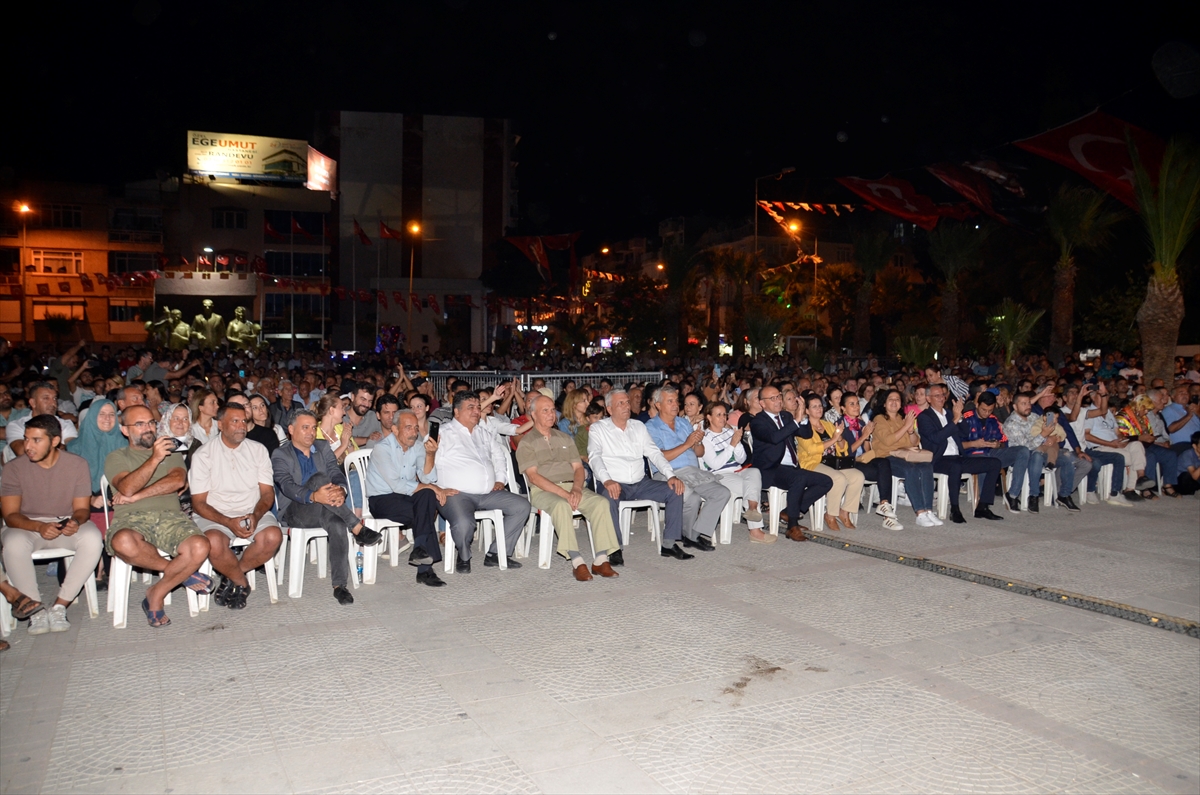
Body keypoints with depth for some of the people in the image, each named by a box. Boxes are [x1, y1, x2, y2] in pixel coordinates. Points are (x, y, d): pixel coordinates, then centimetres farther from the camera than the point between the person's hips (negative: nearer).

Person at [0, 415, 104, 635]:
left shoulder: (77, 464, -5)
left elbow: (82, 508, -2)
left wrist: (76, 522, -27)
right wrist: (39, 527, -29)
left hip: (67, 524, 1)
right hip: (27, 526, 0)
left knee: (93, 539, -32)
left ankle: (59, 606, -20)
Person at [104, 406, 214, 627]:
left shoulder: (170, 453, 24)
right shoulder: (116, 457, 18)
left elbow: (178, 480, 1)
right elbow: (127, 488, -4)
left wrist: (137, 496, -4)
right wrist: (154, 458, -13)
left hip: (170, 517, 2)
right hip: (131, 518, -1)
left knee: (200, 547, -31)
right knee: (123, 543, -40)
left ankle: (156, 594, -6)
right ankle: (180, 572, -13)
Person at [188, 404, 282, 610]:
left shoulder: (258, 450, 8)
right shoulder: (203, 455, 0)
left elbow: (267, 492, 5)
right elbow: (198, 503, -4)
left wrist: (256, 515, -17)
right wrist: (228, 522, -20)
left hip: (253, 512, 2)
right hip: (214, 515, -2)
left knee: (273, 536, -30)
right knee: (213, 543, -36)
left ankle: (231, 577, -5)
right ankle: (241, 582, -5)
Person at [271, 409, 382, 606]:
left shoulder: (323, 447, 16)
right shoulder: (280, 455, 3)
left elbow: (337, 473, 1)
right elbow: (287, 486, -16)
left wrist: (340, 490, -25)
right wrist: (314, 496, -37)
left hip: (322, 510, 3)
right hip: (294, 512, -3)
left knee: (337, 524, -33)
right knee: (318, 478, -31)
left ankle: (339, 585, -29)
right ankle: (358, 528, -32)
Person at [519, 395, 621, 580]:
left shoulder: (565, 438, 22)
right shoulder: (526, 442, 5)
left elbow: (578, 467, 14)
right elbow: (533, 476, -8)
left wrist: (576, 488, -9)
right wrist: (563, 493, -18)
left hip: (572, 487, 5)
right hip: (543, 490, -5)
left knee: (601, 502, -23)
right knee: (561, 505, -38)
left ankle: (601, 560, -26)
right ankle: (577, 562, -38)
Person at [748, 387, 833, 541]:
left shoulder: (786, 416, 17)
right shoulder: (758, 421, -7)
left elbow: (807, 434, 11)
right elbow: (774, 437, -26)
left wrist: (803, 418, -9)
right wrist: (796, 421, -26)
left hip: (792, 468, 8)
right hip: (770, 471, -8)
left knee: (826, 482, -3)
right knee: (799, 478, -36)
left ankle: (789, 512, 0)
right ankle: (792, 526, -24)